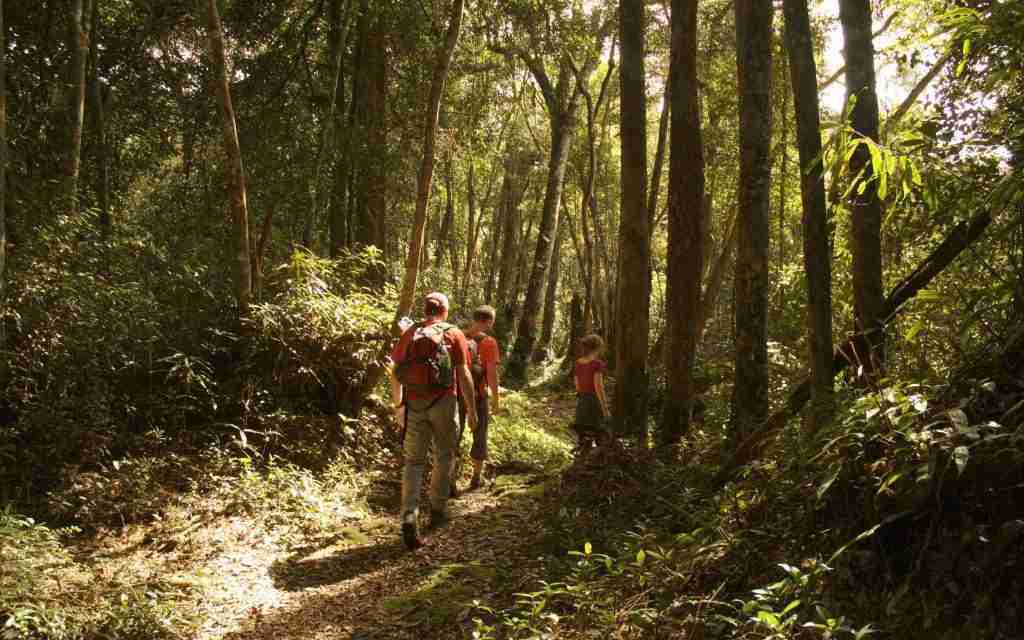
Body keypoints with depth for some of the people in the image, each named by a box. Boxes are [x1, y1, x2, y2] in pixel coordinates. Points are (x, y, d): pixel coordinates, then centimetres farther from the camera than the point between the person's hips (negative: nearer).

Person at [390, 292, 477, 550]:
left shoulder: (409, 333, 8)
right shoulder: (453, 334, -1)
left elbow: (395, 372, 8)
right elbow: (464, 374, -6)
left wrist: (397, 405, 17)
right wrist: (472, 410, -1)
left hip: (413, 403, 2)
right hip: (443, 402, -2)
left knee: (413, 461, 6)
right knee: (444, 456, 17)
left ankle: (409, 516, -11)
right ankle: (438, 510, 24)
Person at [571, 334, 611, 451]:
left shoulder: (578, 363, 8)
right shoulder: (597, 363, -13)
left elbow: (577, 386, 12)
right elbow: (598, 387, -18)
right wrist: (605, 408, -15)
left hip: (581, 403, 7)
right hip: (595, 402, -7)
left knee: (583, 441, 10)